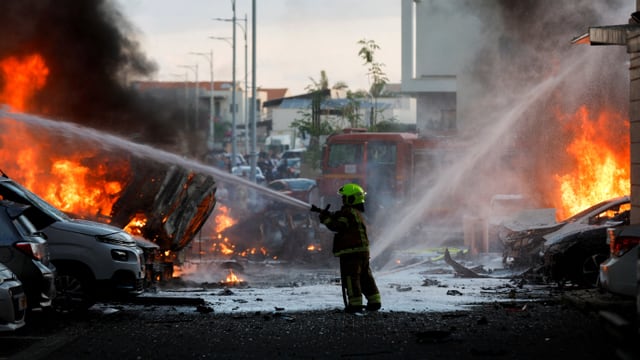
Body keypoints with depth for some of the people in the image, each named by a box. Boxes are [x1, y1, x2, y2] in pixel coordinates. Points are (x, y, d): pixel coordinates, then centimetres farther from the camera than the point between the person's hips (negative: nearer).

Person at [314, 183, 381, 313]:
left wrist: (325, 218, -8)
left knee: (350, 277, -7)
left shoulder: (348, 213, -11)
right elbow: (340, 219, 24)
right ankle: (374, 301, 15)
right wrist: (330, 215, 12)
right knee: (365, 277, 13)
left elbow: (338, 226, -19)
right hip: (363, 250, 10)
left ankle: (355, 303, -11)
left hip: (351, 251, -10)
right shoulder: (358, 213, 21)